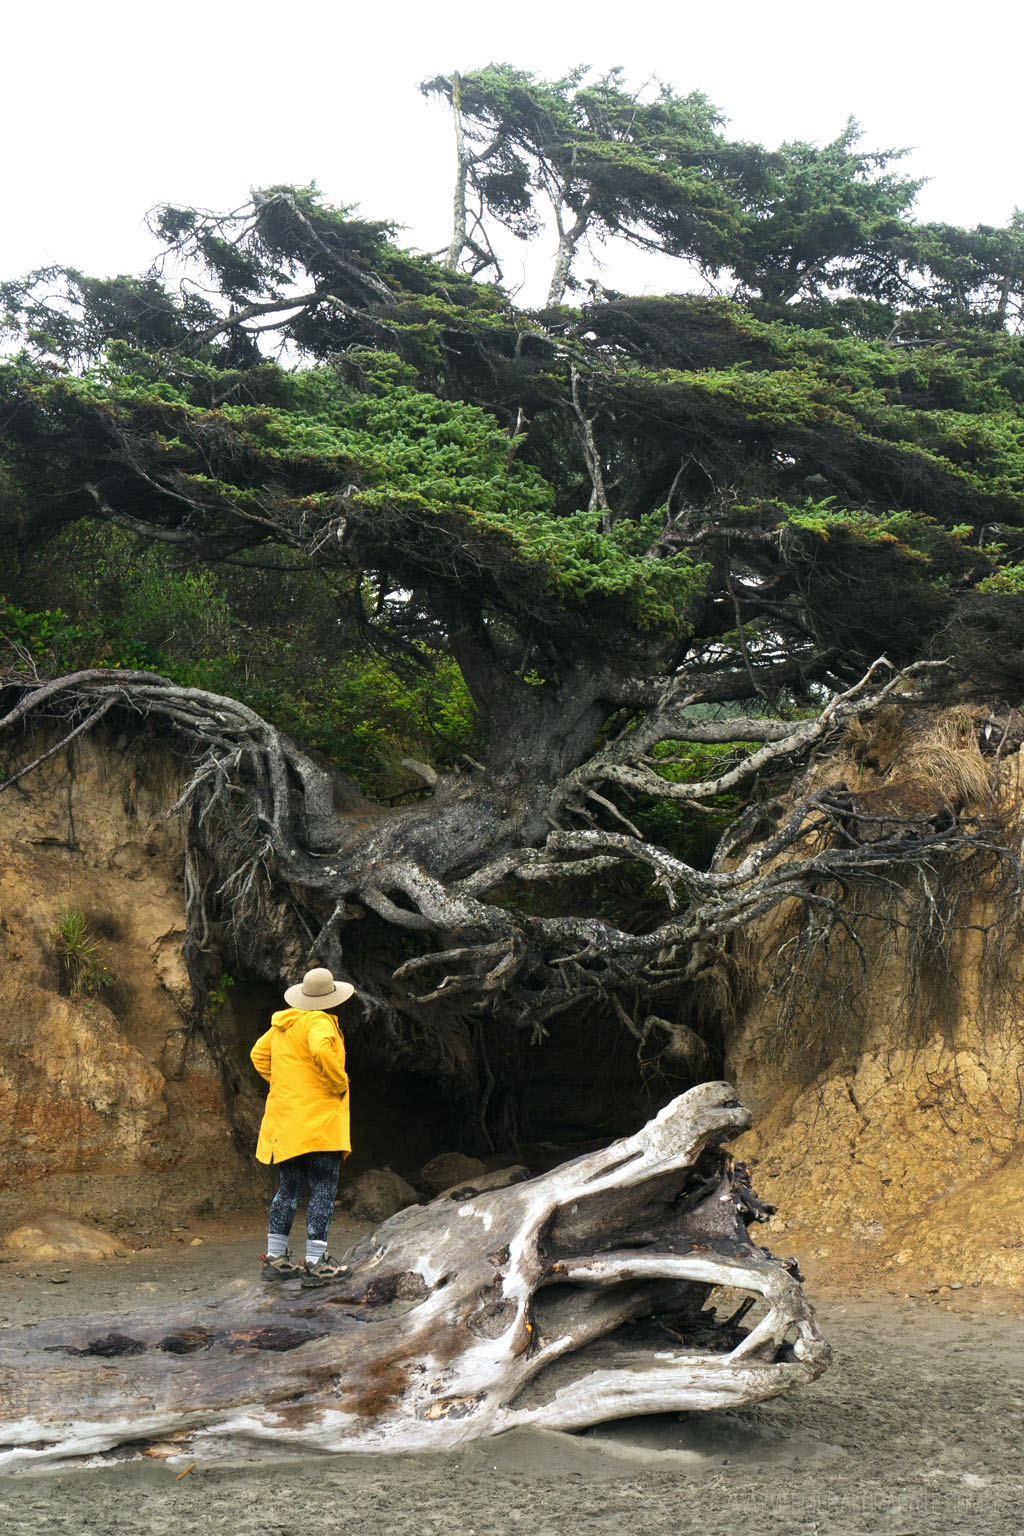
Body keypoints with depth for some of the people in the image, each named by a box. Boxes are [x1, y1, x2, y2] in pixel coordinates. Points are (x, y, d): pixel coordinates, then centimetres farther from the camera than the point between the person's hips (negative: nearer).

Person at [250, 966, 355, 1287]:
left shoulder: (282, 1024, 13)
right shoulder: (319, 1022, -12)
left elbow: (259, 1054, 23)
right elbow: (320, 1051, -31)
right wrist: (340, 1083, -18)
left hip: (284, 1122, 8)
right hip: (317, 1120, -8)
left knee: (288, 1189, 15)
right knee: (322, 1190, -3)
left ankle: (275, 1258, 17)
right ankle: (316, 1263, -4)